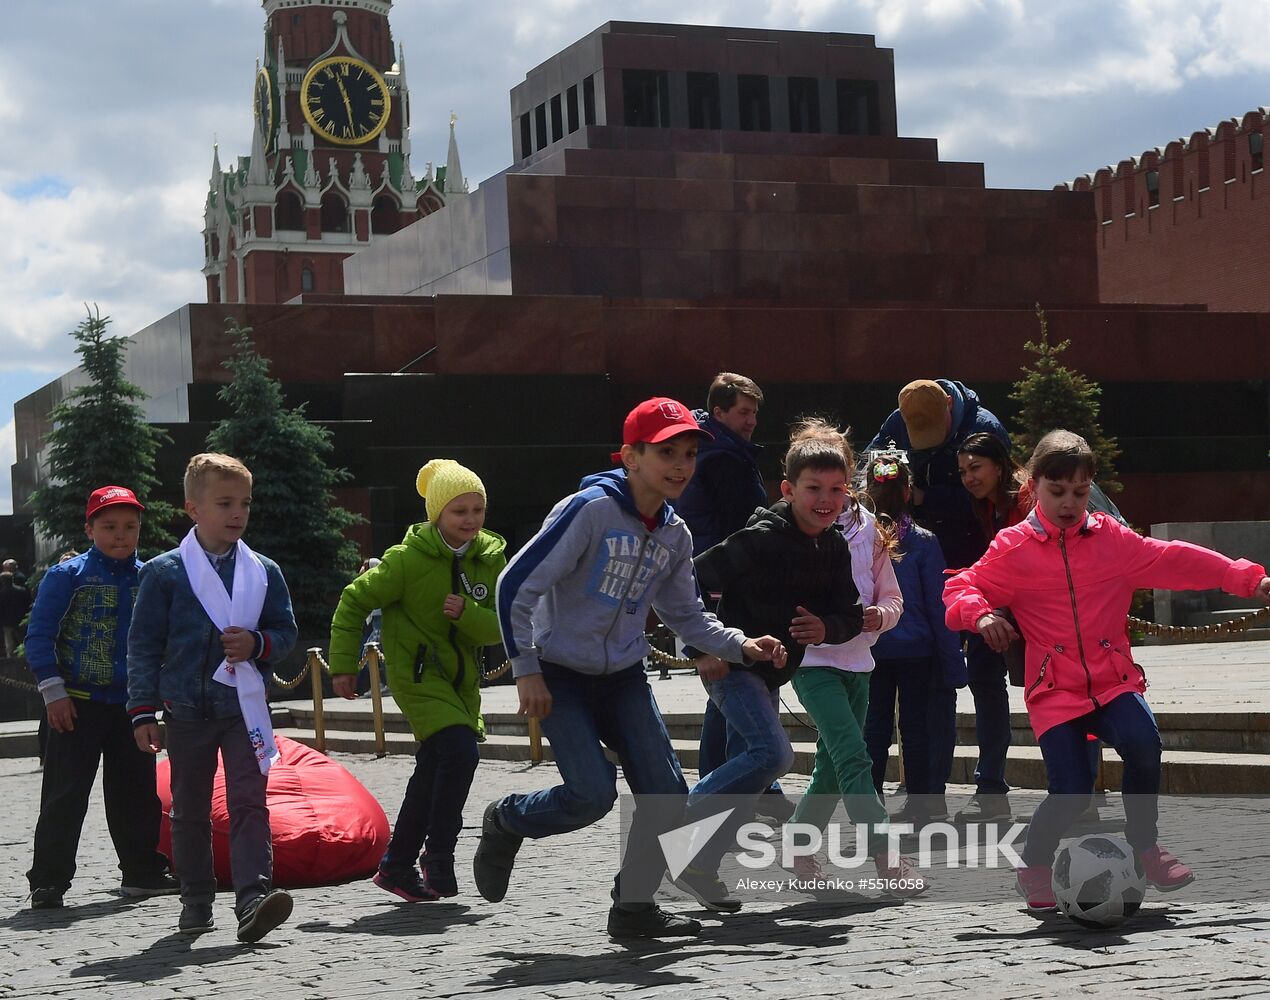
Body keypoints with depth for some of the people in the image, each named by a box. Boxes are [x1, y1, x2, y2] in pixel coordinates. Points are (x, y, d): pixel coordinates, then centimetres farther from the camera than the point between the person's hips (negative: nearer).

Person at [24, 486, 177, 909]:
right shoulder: (67, 576, -5)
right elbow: (40, 635, -6)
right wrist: (53, 690, -12)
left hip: (132, 703, 4)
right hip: (78, 704, -4)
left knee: (137, 792, 12)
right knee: (65, 795, -4)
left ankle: (143, 870, 23)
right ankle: (48, 881, 0)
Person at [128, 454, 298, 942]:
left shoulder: (264, 572, 4)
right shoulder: (163, 572, -2)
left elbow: (286, 631, 10)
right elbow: (144, 644, -1)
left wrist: (257, 643, -13)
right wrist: (143, 711, -5)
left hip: (244, 708, 0)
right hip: (187, 710, 0)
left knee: (248, 803, -11)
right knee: (189, 810, 10)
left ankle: (253, 898, -19)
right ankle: (196, 902, 21)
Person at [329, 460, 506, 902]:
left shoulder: (490, 558, -1)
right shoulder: (408, 559, -15)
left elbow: (498, 628, -3)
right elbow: (354, 602, -7)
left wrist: (467, 613, -24)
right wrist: (343, 666, -8)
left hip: (461, 679, 6)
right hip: (416, 673, -6)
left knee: (433, 772, 13)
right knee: (460, 751, -22)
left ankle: (397, 866, 28)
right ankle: (439, 857, -8)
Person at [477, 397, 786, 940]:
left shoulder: (675, 535, 3)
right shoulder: (589, 510, -19)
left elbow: (685, 614, 17)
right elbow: (516, 585, -18)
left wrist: (741, 646, 1)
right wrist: (527, 671, -17)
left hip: (624, 677, 6)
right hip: (560, 675, -6)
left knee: (666, 794, -5)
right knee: (593, 794, -17)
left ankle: (634, 906, 13)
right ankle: (506, 820, 13)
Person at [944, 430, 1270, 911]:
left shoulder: (1112, 538, 8)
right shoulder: (1013, 549, 1)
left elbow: (1175, 561, 8)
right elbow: (962, 588, 3)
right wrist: (979, 615, -19)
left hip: (1113, 681, 2)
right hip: (1054, 691, -2)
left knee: (1142, 742, -28)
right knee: (1071, 792, -15)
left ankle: (1145, 844, -2)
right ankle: (1034, 868, 15)